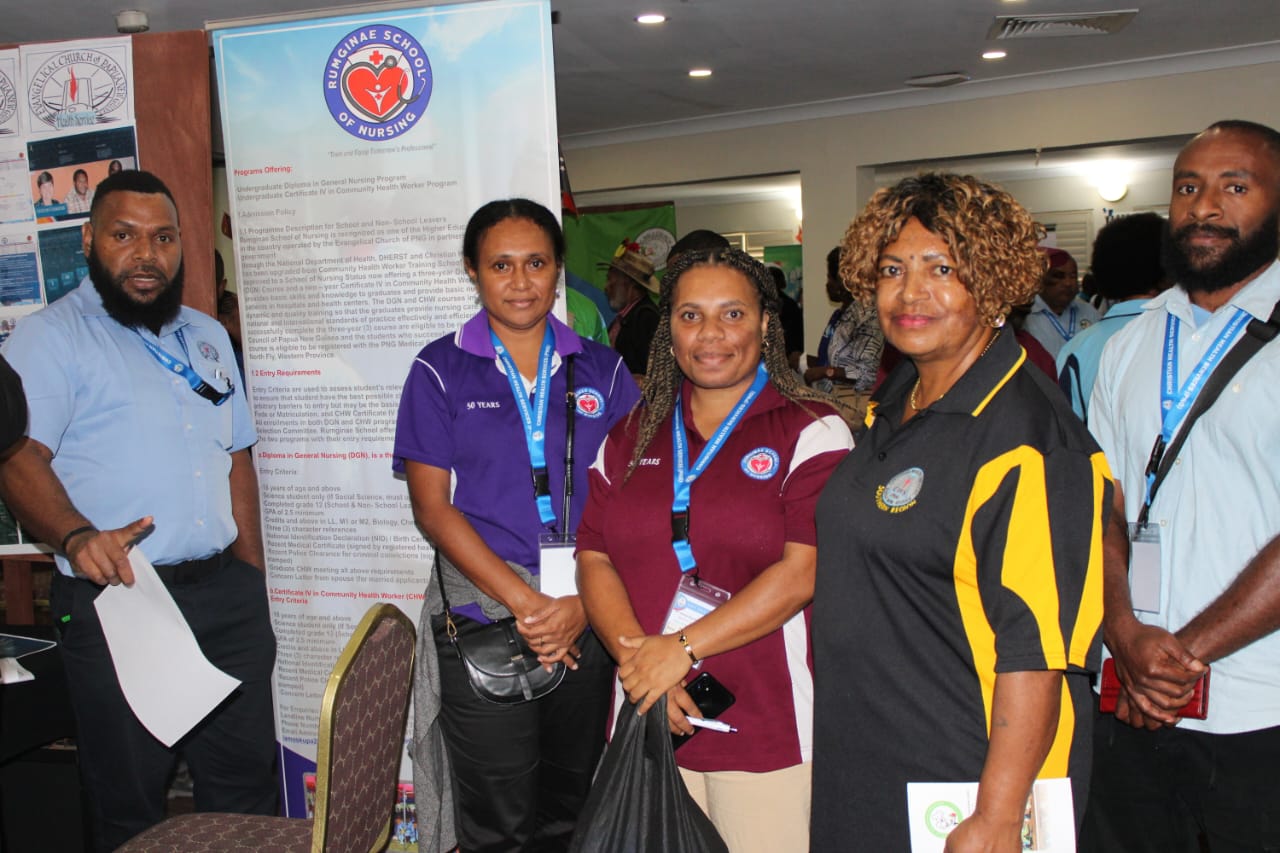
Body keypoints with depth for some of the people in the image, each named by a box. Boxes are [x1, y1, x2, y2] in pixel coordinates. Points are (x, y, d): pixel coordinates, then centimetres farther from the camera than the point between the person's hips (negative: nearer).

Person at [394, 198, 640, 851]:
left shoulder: (601, 370, 7)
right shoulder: (441, 369, 1)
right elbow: (433, 507, -5)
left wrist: (582, 601, -11)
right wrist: (525, 602, -12)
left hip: (587, 619, 2)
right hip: (483, 617, -2)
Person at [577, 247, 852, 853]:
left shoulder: (812, 430, -2)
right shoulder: (631, 438, 11)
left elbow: (803, 571, -12)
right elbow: (594, 559, 7)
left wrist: (682, 648, -15)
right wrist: (637, 657, -10)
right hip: (650, 722, 4)